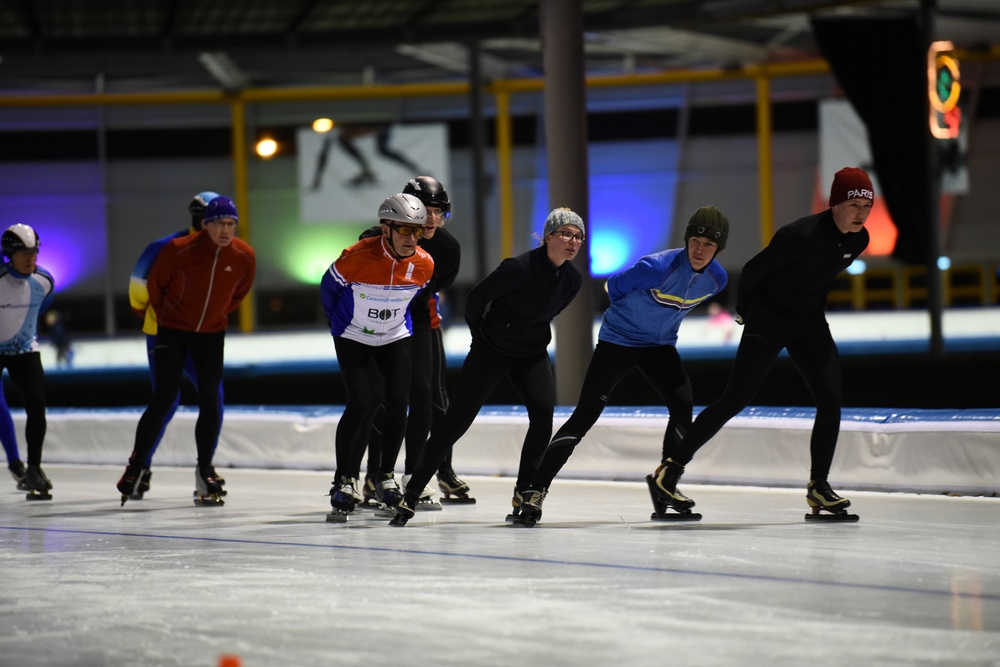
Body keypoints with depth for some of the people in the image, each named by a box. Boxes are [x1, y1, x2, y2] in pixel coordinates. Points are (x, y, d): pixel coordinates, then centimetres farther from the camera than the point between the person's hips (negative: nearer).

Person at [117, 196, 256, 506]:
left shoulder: (244, 257, -12)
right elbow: (155, 285, -3)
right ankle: (136, 466, 5)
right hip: (173, 332, -3)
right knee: (164, 399, -7)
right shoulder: (178, 250, -21)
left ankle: (205, 471, 13)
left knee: (210, 402, 0)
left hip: (211, 335, 3)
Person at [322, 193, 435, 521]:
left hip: (396, 338, 4)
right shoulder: (358, 257, -27)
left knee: (396, 403, -4)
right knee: (362, 404, -15)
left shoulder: (424, 264, -15)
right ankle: (345, 480, -6)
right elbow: (329, 286, -8)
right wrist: (340, 324, 7)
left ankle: (385, 475, 15)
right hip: (353, 338, -3)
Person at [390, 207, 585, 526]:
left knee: (543, 413, -16)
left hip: (531, 353, 5)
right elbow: (477, 296, -12)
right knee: (457, 420, -7)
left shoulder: (573, 279, -4)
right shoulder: (519, 267, -24)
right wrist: (481, 334, 2)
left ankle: (524, 493, 0)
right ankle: (410, 496, -1)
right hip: (491, 351, -5)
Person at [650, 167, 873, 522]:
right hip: (768, 320, -7)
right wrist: (744, 310, 2)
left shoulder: (858, 240, -4)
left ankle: (818, 487, 4)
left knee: (831, 400, -5)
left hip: (810, 322, 7)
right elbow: (753, 270, -14)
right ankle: (667, 473, -4)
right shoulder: (801, 235, -28)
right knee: (736, 400, -8)